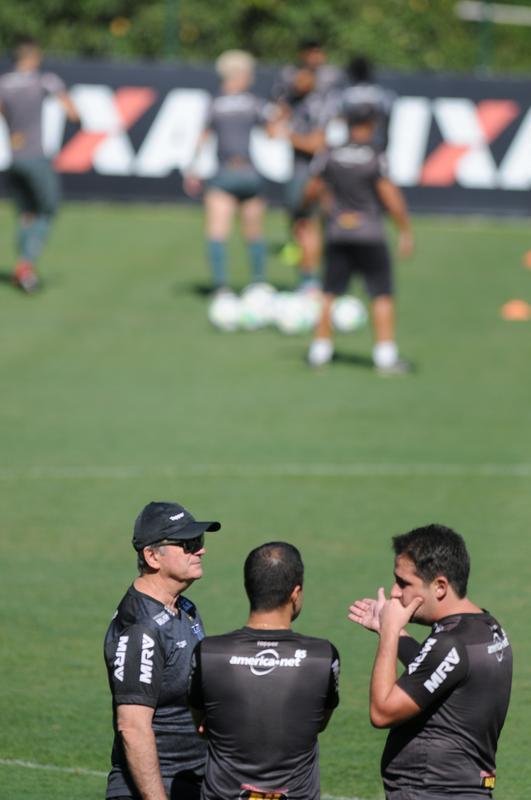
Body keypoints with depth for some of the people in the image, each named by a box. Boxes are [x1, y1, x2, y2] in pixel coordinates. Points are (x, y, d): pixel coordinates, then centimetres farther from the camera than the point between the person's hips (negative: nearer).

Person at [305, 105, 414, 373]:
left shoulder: (329, 158, -2)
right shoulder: (375, 160, -13)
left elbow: (310, 193, 6)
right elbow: (392, 200, -13)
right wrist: (405, 232, -3)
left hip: (336, 235, 4)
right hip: (370, 235, -4)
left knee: (330, 293, 13)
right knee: (382, 295, 2)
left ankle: (320, 349, 16)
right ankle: (385, 354, -2)